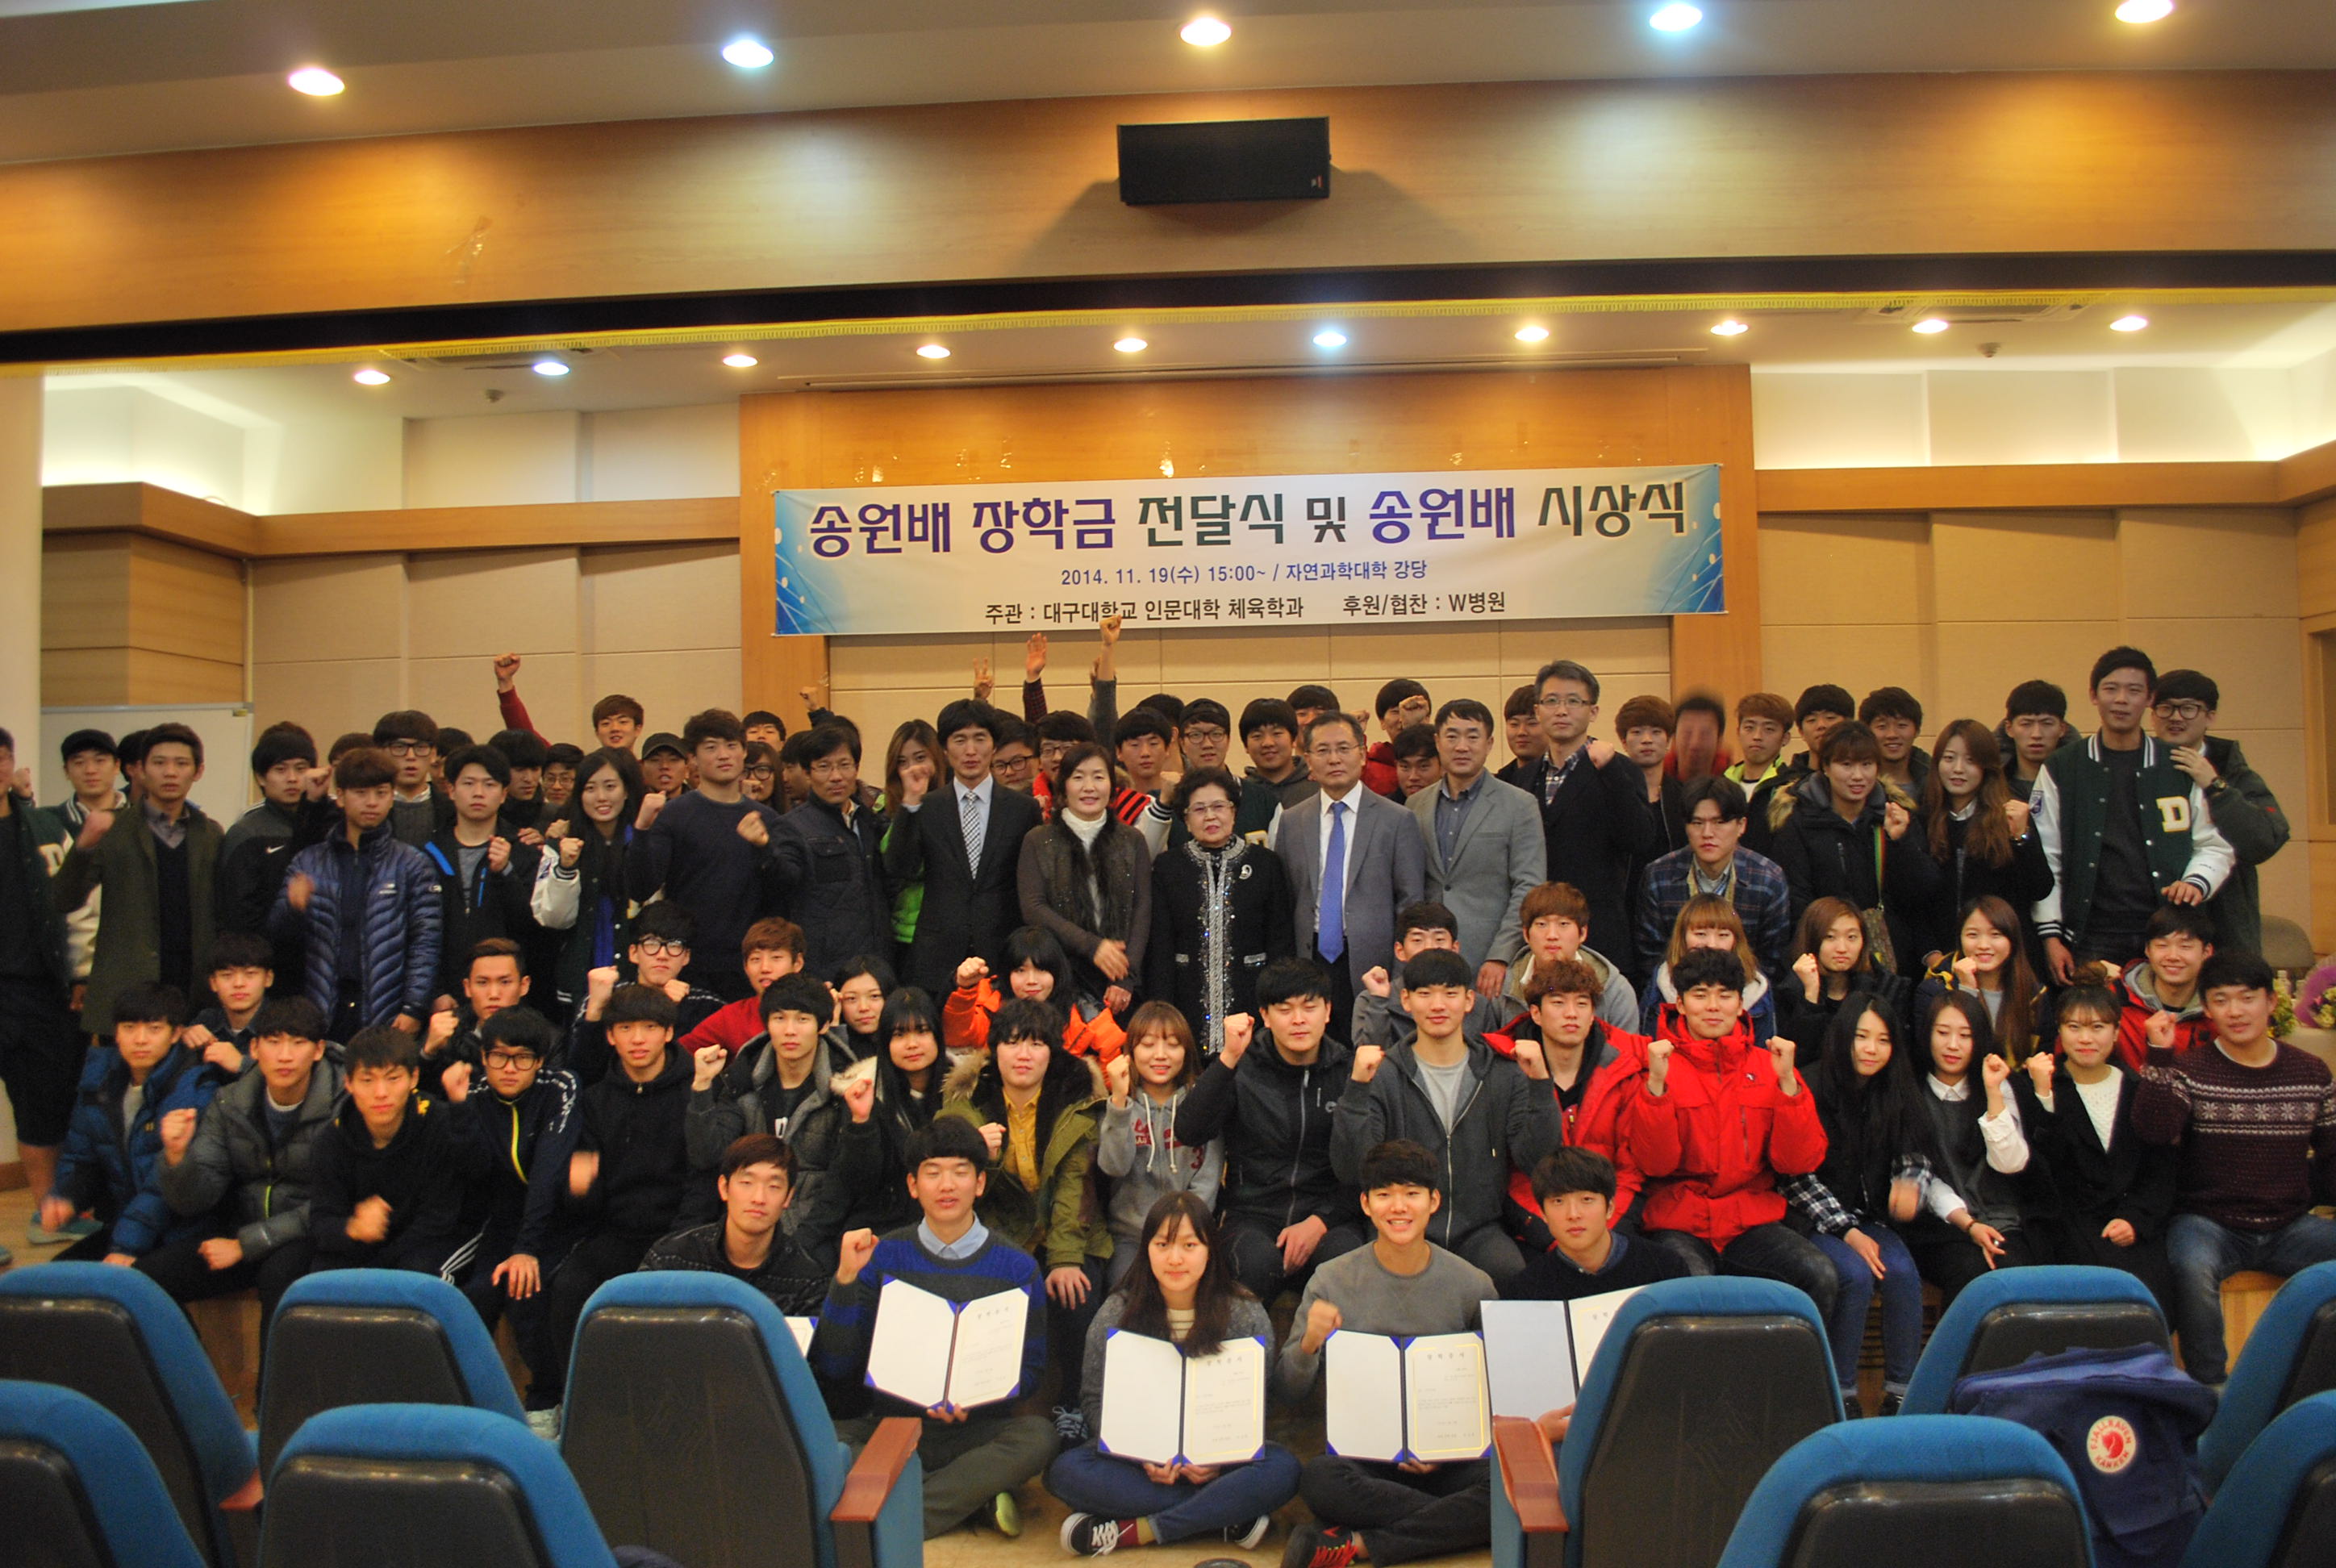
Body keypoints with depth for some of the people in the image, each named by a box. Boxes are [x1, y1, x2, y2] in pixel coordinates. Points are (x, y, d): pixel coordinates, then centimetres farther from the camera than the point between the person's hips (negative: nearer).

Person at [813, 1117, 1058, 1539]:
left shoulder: (1015, 1267, 2)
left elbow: (1032, 1368, 5)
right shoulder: (881, 1256, 4)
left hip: (978, 1432, 0)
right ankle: (977, 1496, -20)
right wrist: (845, 1279, -13)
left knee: (1037, 1435, -31)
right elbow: (834, 1368, 0)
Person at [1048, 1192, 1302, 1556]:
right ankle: (1225, 1517, -23)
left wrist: (1219, 1459, -18)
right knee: (1065, 1471, -27)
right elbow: (1096, 1399, -1)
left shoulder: (1247, 1316, -3)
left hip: (1218, 1460, 0)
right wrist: (1141, 1454, -18)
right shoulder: (1117, 1313, -2)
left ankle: (1135, 1531, -23)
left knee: (1282, 1469, -29)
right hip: (1138, 1458, 1)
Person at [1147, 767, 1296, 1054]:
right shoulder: (1167, 866, 6)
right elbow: (1159, 946, 3)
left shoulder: (1266, 863, 6)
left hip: (1251, 999, 0)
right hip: (1190, 1003, 0)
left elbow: (1282, 941, 6)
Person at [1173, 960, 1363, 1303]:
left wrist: (1319, 1222, -8)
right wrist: (1229, 1058, -18)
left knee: (1348, 1260, -32)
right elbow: (1188, 1134, -11)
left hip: (1328, 1218, 1)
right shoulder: (1243, 1069, 4)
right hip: (1253, 1217, 0)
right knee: (1258, 1262, -33)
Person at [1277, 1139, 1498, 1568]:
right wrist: (1309, 1345, -21)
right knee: (1317, 1479, -34)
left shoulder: (1473, 1286, 2)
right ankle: (1451, 1524, -17)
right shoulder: (1332, 1280, 0)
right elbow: (1290, 1391, 1)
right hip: (1358, 1449, -1)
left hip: (1446, 1456, 2)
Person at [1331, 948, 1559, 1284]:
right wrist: (1357, 1087, -20)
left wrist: (1540, 1084, -12)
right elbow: (1350, 1171, -9)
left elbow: (1537, 1163, -3)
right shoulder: (1384, 1074, 0)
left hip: (1481, 1228, 2)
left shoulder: (1504, 1073, 6)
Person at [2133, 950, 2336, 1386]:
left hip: (2290, 1226, 3)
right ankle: (2209, 1383, -16)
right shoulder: (2189, 1070, -1)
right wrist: (2160, 1056, -23)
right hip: (2208, 1223, -3)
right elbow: (2155, 1130, -18)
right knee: (2192, 1267, -34)